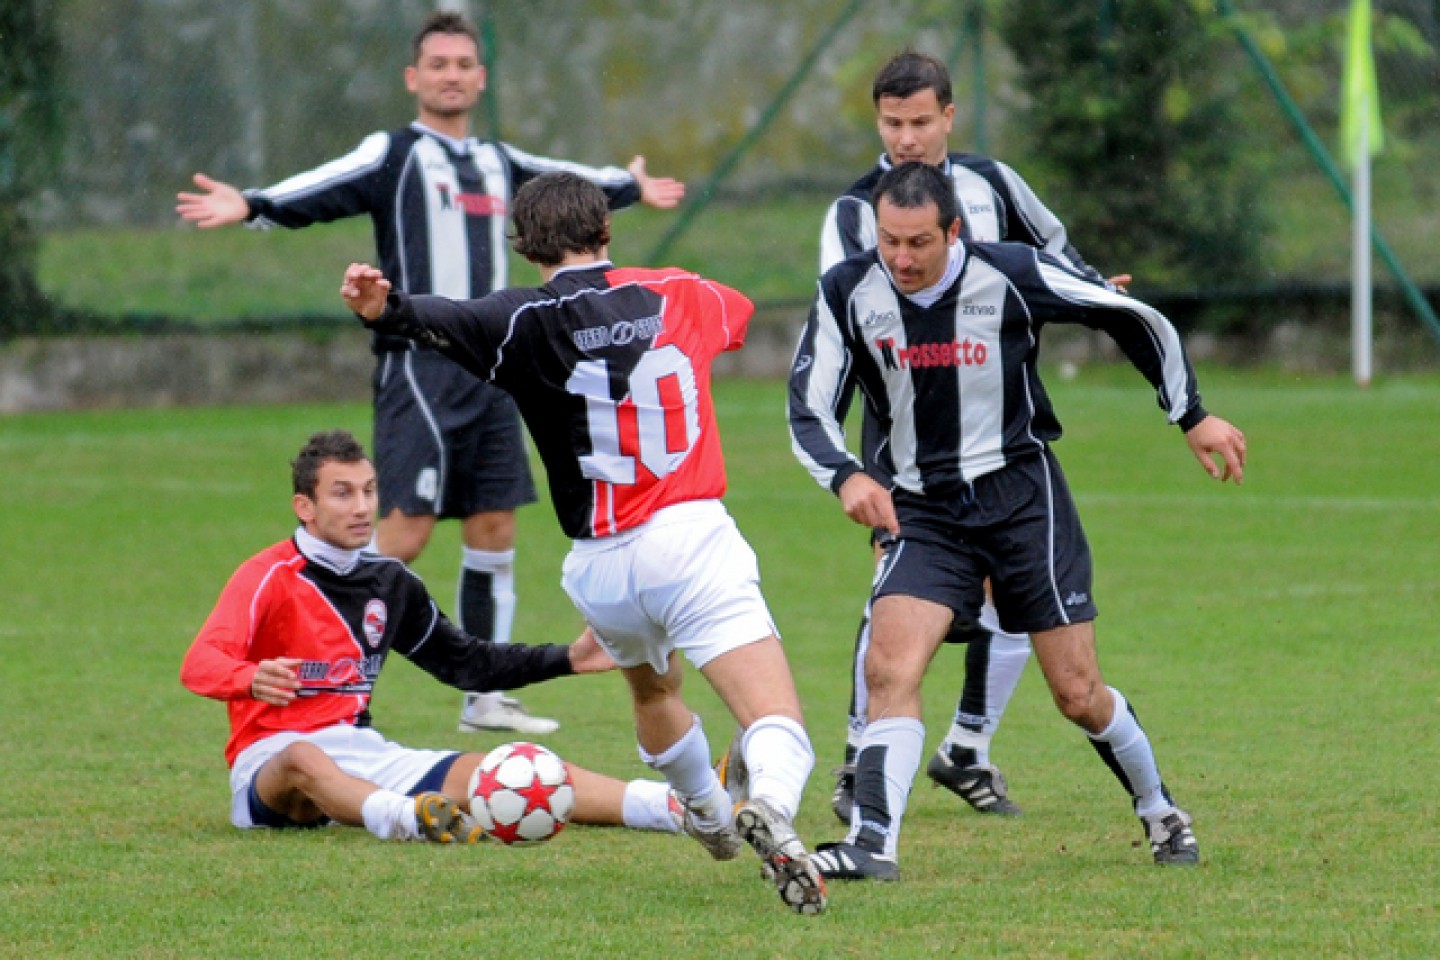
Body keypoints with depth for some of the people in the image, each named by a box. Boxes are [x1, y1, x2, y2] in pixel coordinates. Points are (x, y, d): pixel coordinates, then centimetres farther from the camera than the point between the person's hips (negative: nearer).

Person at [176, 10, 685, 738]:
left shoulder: (500, 164, 17)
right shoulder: (394, 156, -5)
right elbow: (322, 193, -21)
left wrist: (630, 188, 55)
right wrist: (250, 207, -40)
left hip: (489, 370, 7)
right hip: (419, 368, -7)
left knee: (494, 529, 8)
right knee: (406, 532, -13)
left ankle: (485, 698, 17)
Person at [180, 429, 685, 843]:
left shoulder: (390, 581, 13)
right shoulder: (268, 578, -9)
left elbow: (465, 662, 25)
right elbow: (198, 665, -24)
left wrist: (567, 659, 16)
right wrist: (252, 680, -47)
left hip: (361, 756, 5)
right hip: (270, 767, -5)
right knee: (303, 760, -41)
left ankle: (678, 808, -29)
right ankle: (412, 820, -71)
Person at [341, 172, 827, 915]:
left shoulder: (527, 323, -2)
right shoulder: (678, 296, 8)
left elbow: (449, 321, -24)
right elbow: (737, 312, 33)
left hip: (601, 567, 2)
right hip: (691, 539, -2)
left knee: (653, 689, 34)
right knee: (777, 726, -12)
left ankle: (709, 815, 55)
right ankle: (768, 806, -44)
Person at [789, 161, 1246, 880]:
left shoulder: (1013, 276, -15)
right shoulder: (847, 294, -9)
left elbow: (1133, 319, 0)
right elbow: (810, 409, -8)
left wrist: (1192, 417, 6)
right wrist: (846, 477, -29)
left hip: (1021, 494, -2)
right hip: (920, 509, 2)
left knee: (1077, 692, 2)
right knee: (889, 665, -20)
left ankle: (1157, 810, 27)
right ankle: (872, 843, -21)